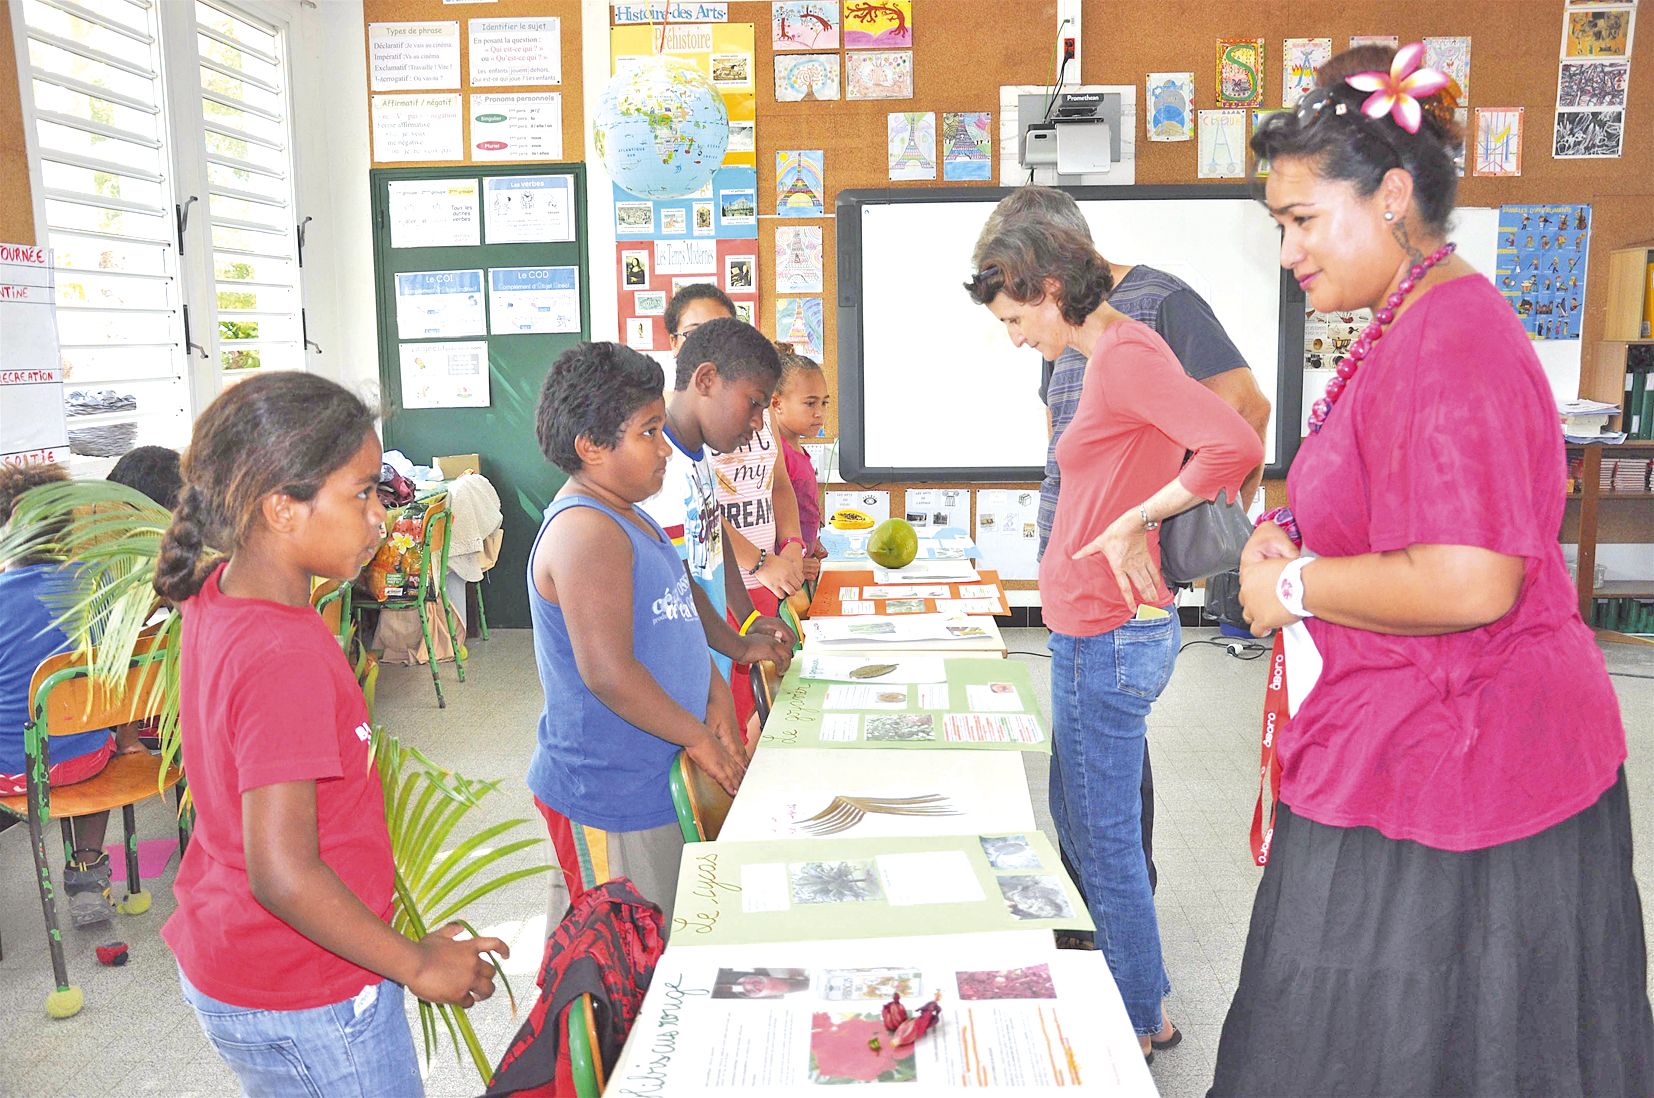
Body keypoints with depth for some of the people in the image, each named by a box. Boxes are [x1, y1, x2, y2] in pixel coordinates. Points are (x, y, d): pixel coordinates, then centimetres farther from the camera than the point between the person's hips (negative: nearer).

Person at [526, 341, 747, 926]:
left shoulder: (627, 517, 10)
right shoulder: (585, 533, -23)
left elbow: (673, 623, 19)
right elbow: (608, 674, -29)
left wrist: (717, 698, 4)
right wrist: (700, 738, -16)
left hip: (651, 783, 10)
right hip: (608, 796, -10)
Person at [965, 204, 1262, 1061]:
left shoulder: (1127, 357, -18)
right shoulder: (1112, 354, 13)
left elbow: (1238, 446, -31)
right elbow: (1208, 448, 23)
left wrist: (1135, 519, -22)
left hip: (1107, 638, -11)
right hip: (1095, 635, 11)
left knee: (1104, 840, 4)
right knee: (1077, 820, 21)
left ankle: (1142, 1021, 23)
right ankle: (1126, 987, 38)